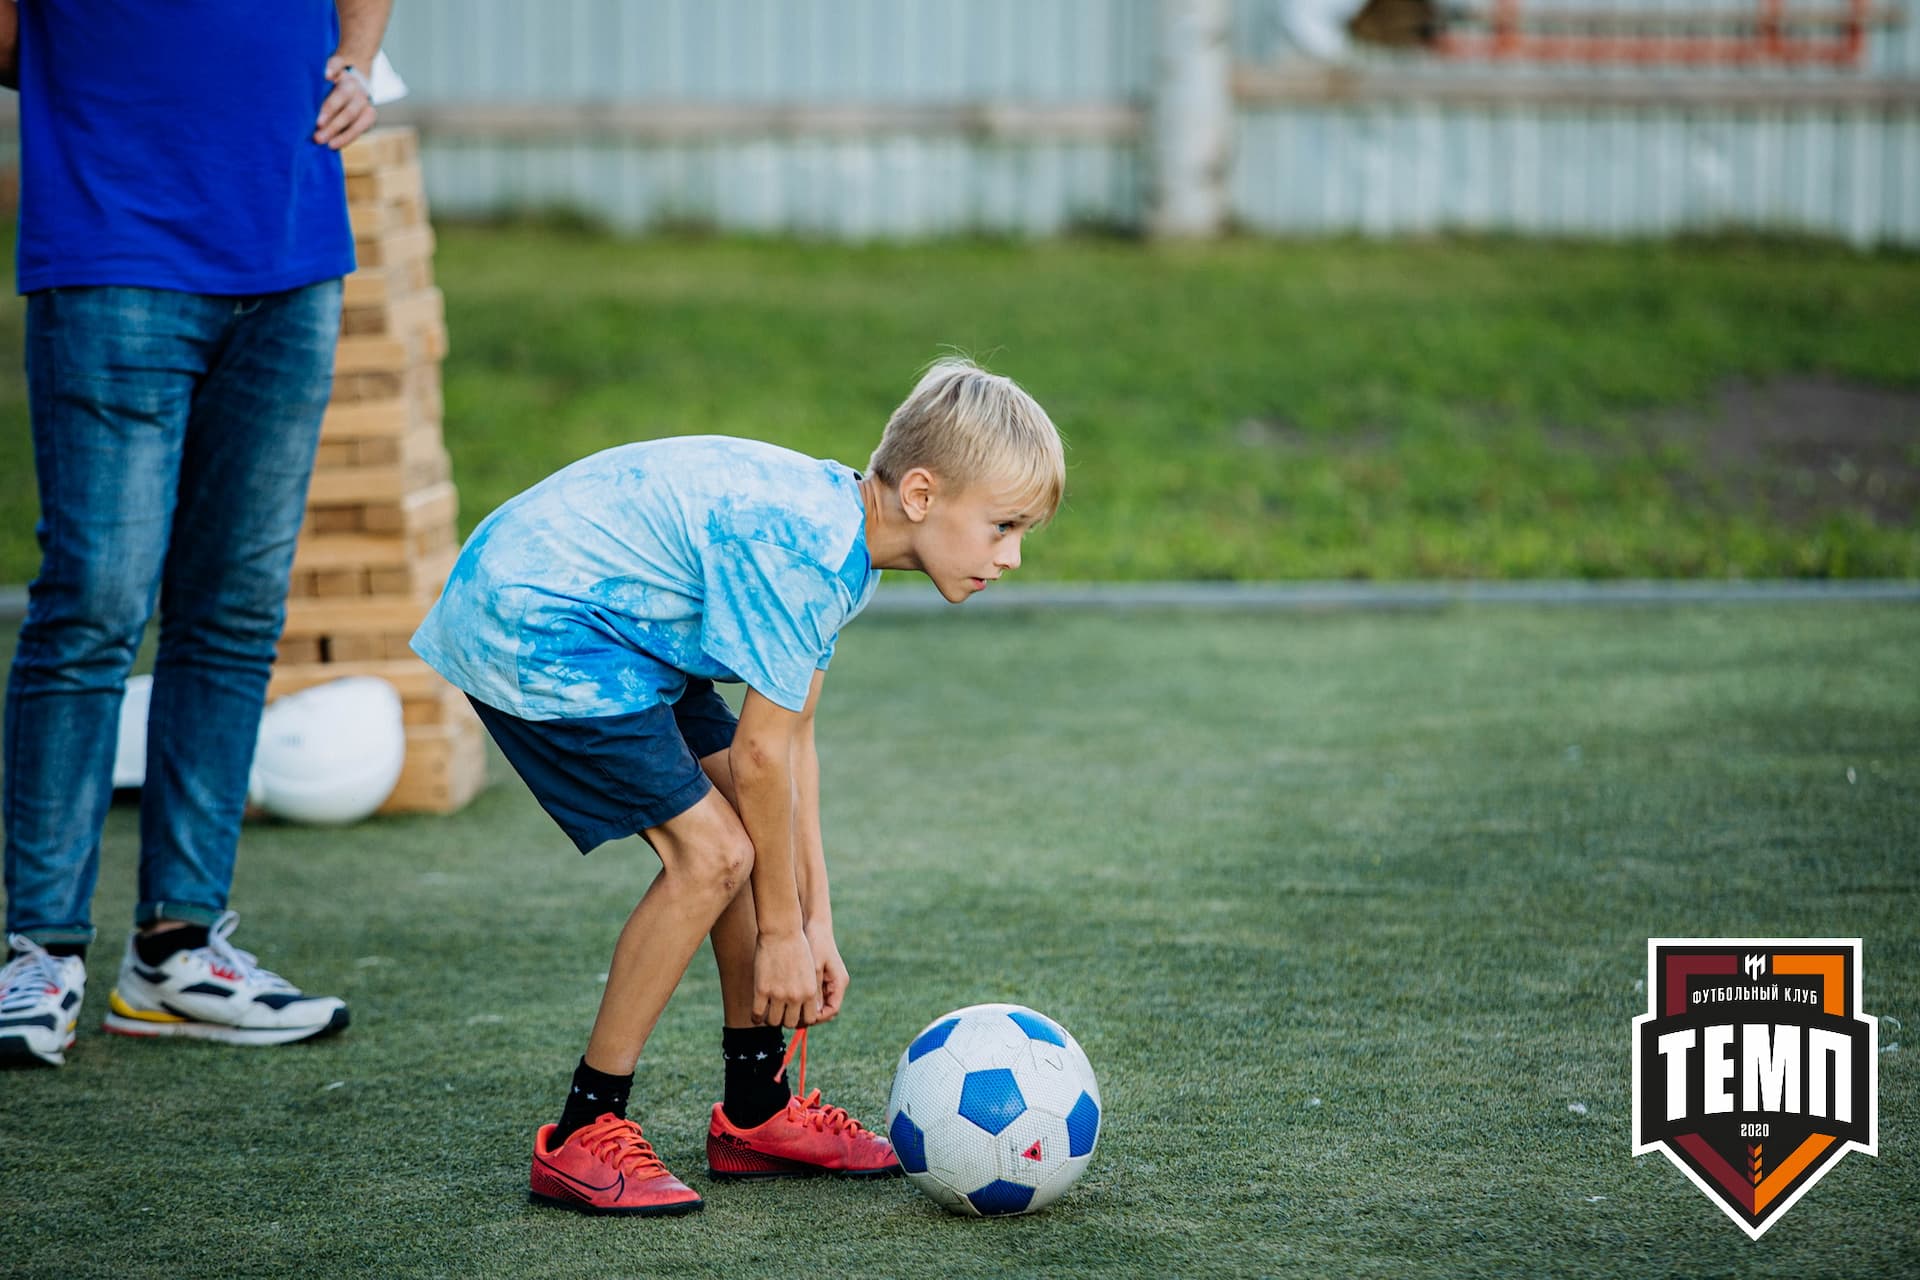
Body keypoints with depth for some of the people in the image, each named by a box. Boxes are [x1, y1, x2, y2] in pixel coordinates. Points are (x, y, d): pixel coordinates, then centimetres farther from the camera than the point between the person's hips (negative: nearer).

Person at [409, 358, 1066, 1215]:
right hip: (529, 628, -10)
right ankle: (581, 1140, -8)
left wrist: (815, 924, 7)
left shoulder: (840, 529, 4)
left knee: (758, 825, 9)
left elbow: (793, 741, 8)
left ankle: (756, 1111, 19)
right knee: (711, 850, -15)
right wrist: (782, 929, -9)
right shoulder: (800, 550, -26)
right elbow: (762, 752, -20)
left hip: (605, 622, 10)